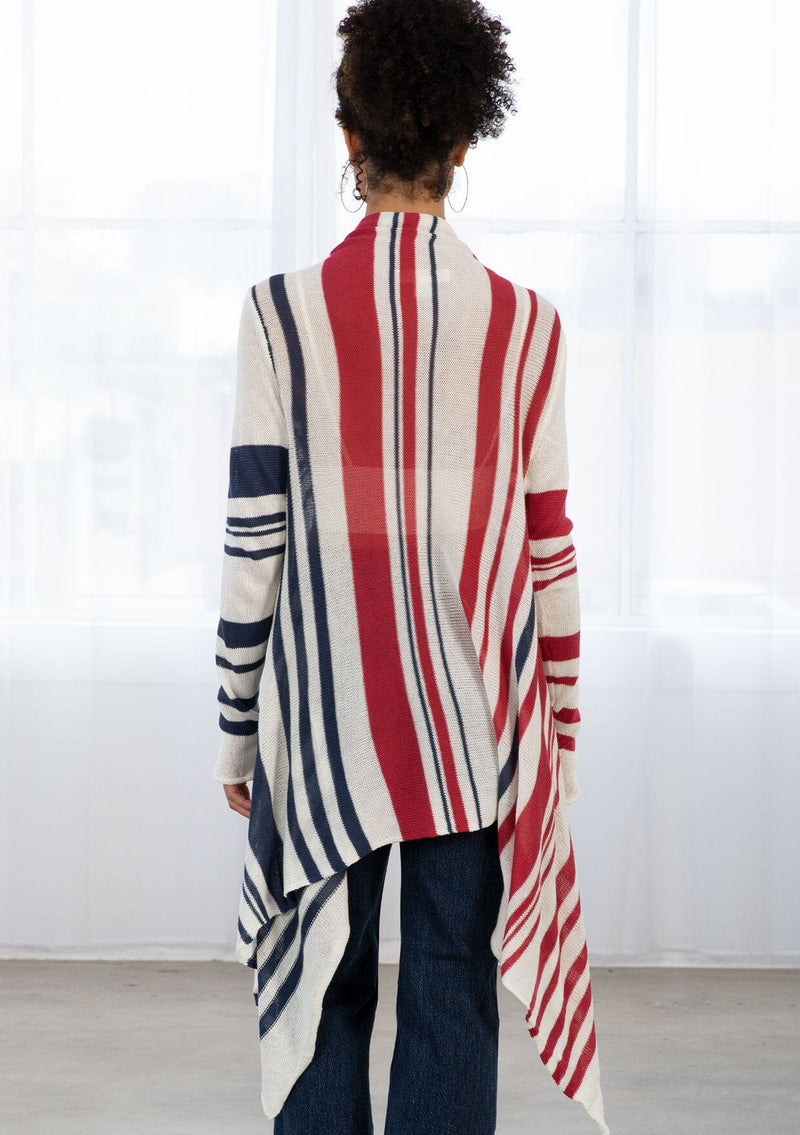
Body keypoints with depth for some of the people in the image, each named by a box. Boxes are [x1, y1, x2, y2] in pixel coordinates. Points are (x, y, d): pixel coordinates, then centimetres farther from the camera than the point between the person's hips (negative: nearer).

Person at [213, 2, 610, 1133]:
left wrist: (237, 728, 5)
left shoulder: (283, 315, -5)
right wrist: (559, 731, 12)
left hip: (322, 717, -1)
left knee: (321, 999, 8)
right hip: (476, 732, 1)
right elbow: (549, 549, 2)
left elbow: (255, 542, -4)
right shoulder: (526, 326, -1)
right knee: (452, 1002, 6)